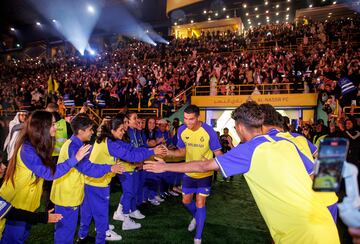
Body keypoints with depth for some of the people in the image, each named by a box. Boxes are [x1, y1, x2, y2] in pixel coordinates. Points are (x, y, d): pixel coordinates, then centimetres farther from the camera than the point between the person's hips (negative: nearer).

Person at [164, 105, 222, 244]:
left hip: (205, 173, -4)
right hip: (189, 173, 4)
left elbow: (218, 152, -16)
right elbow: (182, 151, 0)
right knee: (186, 201, 17)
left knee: (200, 204, 1)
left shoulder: (209, 131, -24)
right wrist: (168, 152, -18)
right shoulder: (182, 131, -12)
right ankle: (196, 217, 52)